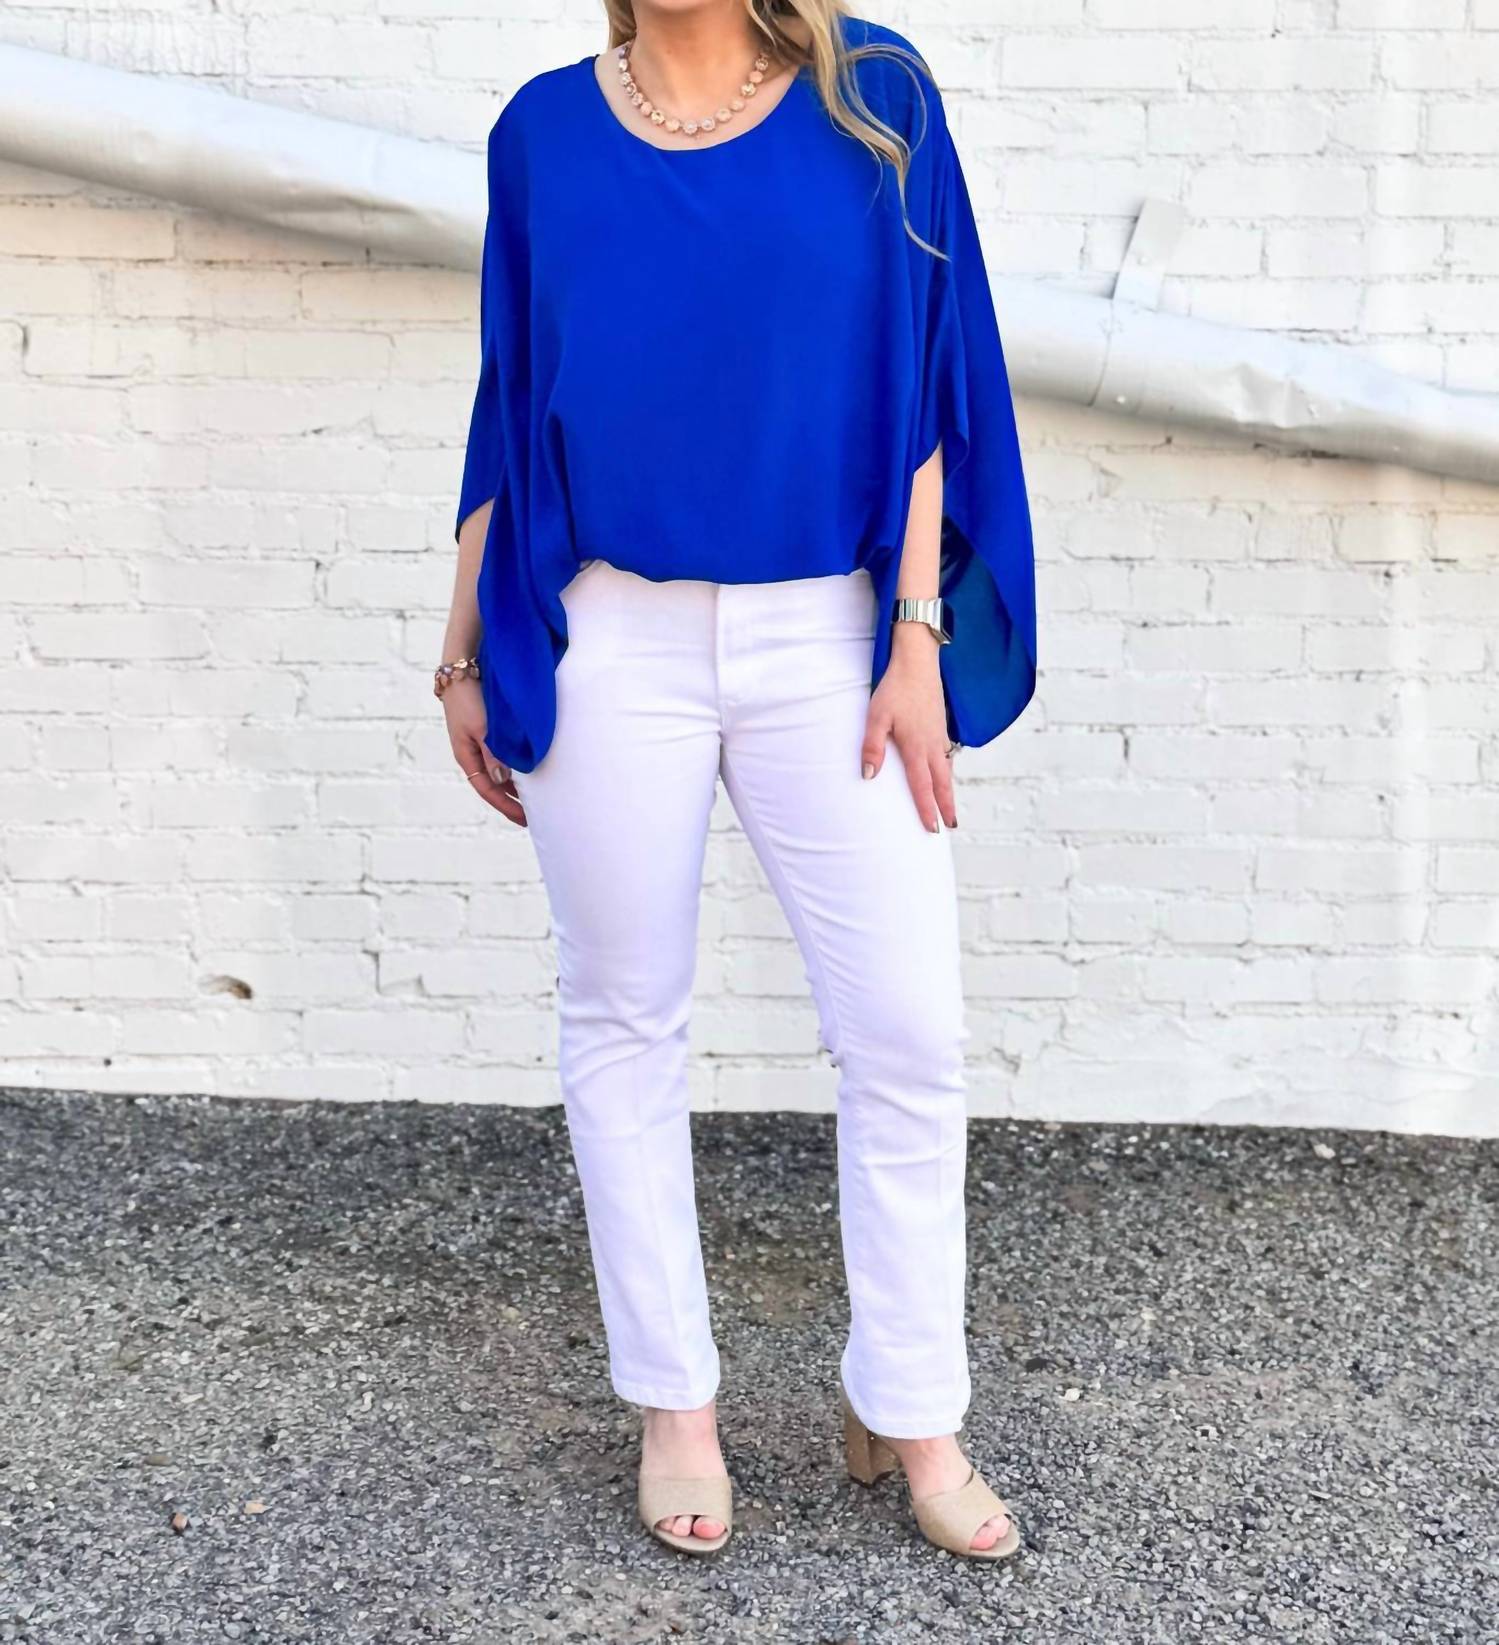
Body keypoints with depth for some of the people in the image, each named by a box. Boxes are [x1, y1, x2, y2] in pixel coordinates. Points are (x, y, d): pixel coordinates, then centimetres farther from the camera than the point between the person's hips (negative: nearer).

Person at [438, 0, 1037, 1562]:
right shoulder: (545, 131, 5)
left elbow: (921, 381, 1)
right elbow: (510, 410, 10)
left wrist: (918, 639, -6)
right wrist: (465, 652, 10)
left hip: (827, 638, 0)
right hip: (607, 641, 1)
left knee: (908, 1031, 0)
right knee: (624, 1020, 8)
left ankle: (905, 1409, 19)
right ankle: (672, 1402, 25)